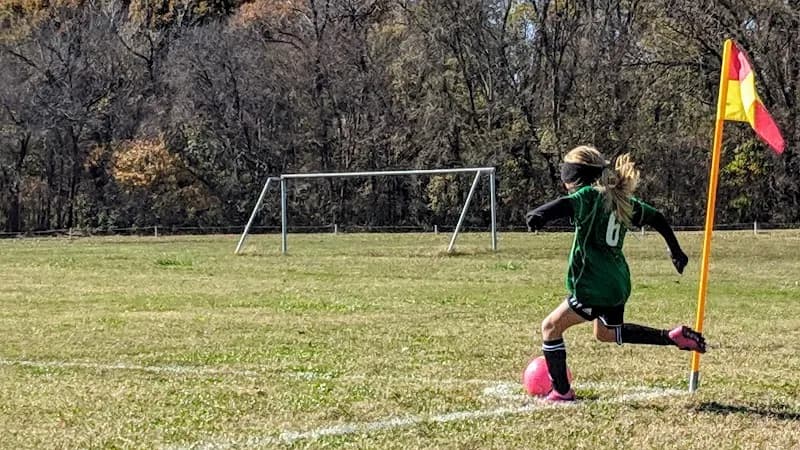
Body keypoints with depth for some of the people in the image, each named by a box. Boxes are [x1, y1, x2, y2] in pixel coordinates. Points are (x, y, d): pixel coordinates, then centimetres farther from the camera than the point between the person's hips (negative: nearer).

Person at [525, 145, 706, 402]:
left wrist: (539, 214, -53)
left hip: (594, 288, -9)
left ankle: (562, 392, 3)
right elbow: (656, 218, 19)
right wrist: (675, 250, 31)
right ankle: (674, 337, 21)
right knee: (607, 333, 30)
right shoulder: (620, 198, 12)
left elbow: (566, 204, -34)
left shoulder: (590, 195, -11)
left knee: (551, 327, 4)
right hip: (618, 283, 9)